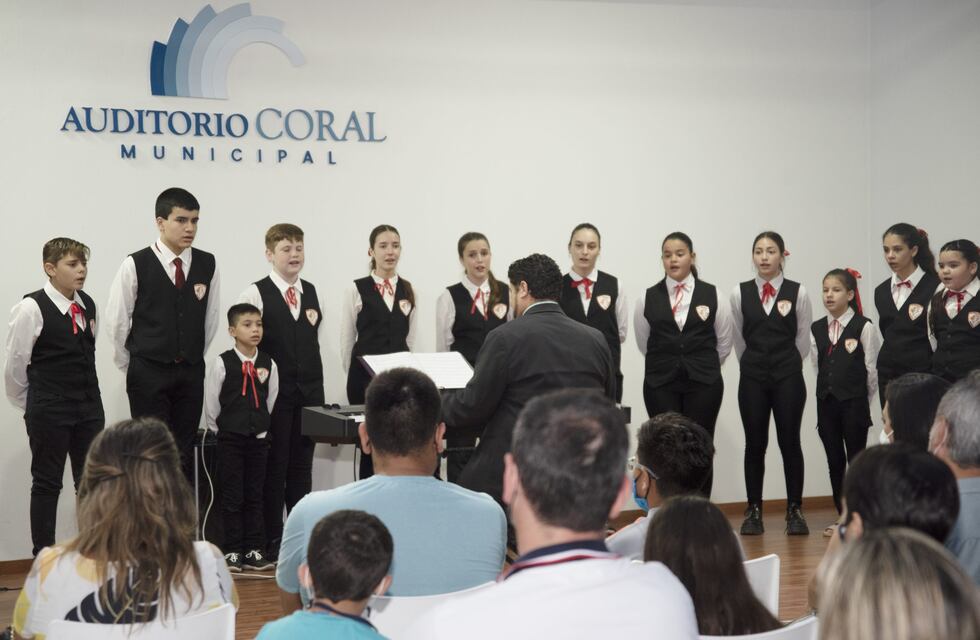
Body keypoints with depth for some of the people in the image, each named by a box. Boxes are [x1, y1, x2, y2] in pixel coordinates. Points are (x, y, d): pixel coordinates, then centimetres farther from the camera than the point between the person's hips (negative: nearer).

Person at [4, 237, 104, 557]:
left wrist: (87, 394, 15)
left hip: (89, 406, 5)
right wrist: (30, 405, 4)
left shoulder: (88, 306, 5)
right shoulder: (32, 308, -12)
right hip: (48, 411, -5)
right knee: (47, 483, 3)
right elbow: (14, 364, -5)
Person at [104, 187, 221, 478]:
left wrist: (194, 361, 11)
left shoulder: (207, 265, 1)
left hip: (191, 373, 3)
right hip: (148, 374, -3)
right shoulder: (135, 265, -9)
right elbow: (116, 322, -2)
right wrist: (135, 366, 5)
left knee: (185, 453, 6)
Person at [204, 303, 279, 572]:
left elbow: (271, 401, 8)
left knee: (255, 496, 8)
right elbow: (211, 403, -3)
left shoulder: (268, 364, -1)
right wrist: (222, 429, 4)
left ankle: (254, 551, 13)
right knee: (232, 497, 1)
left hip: (258, 439, 3)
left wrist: (260, 428, 9)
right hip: (230, 439, -3)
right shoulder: (222, 363, -10)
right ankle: (232, 552, 8)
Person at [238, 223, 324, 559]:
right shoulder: (255, 293, -6)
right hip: (274, 393, -5)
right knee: (274, 466, 2)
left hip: (309, 391, 5)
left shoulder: (311, 292, 11)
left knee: (302, 465, 9)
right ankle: (272, 540, 9)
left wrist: (316, 387, 11)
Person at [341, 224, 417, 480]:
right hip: (366, 375, -3)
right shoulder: (358, 290, -2)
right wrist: (356, 375, 5)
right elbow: (346, 340, 2)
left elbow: (410, 338, 14)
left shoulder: (408, 290, 10)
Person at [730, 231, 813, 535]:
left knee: (789, 442, 0)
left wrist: (785, 364, 10)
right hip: (752, 376, 1)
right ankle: (754, 511, 11)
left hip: (788, 375, -1)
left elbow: (803, 339, 6)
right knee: (755, 443, 3)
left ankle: (795, 510, 8)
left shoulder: (798, 293, -2)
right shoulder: (740, 293, 3)